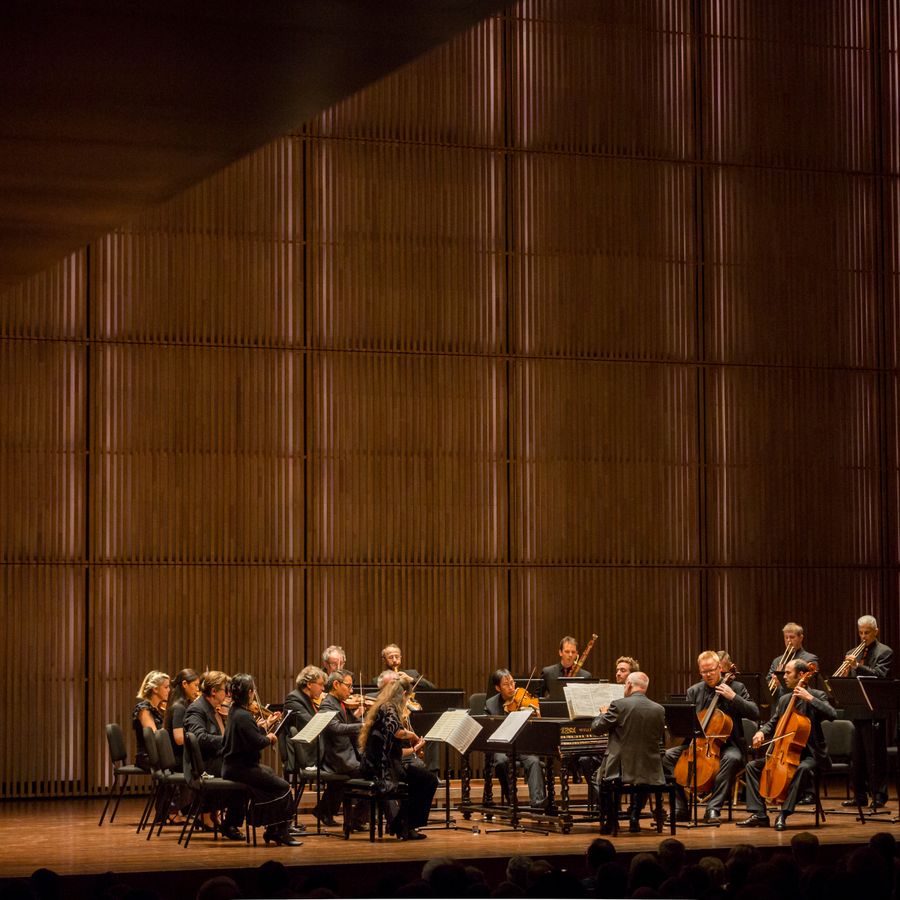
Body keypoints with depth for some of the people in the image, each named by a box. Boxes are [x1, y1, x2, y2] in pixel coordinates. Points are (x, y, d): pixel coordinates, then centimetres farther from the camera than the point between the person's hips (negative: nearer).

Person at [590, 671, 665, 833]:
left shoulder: (619, 705, -11)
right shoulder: (659, 710, 1)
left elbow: (596, 728, -3)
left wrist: (603, 714, 19)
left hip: (621, 769, -3)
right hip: (650, 772, 3)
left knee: (599, 777, 28)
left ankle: (609, 820, 19)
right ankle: (634, 817, 24)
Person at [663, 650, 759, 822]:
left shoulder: (736, 688, 3)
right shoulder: (693, 691, 11)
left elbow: (754, 713, -5)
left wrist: (733, 697, -15)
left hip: (727, 744, -3)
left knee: (732, 758, -39)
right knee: (667, 756, -19)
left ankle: (713, 808, -35)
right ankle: (680, 808, -15)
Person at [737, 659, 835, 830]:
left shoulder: (817, 696, -6)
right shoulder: (784, 700, 13)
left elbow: (831, 715, -23)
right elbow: (773, 723, 19)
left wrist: (810, 698, -28)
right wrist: (761, 732, -3)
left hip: (810, 754, -7)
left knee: (802, 768, -39)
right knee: (752, 766, -4)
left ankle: (783, 815, -37)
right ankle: (759, 814, -8)